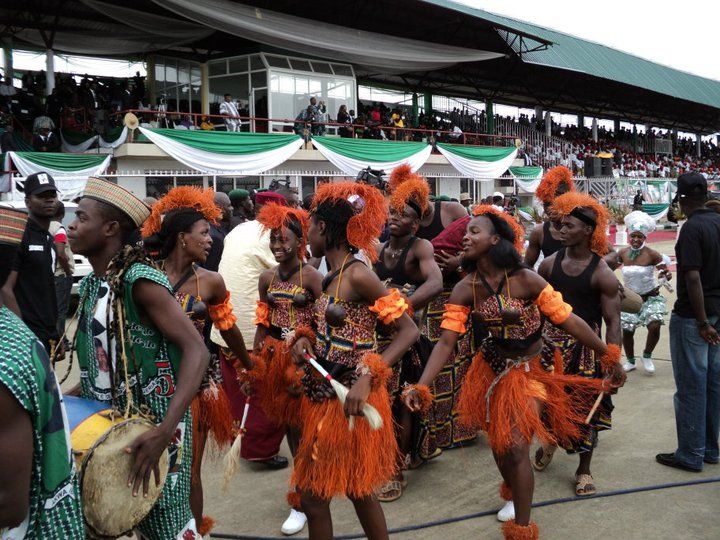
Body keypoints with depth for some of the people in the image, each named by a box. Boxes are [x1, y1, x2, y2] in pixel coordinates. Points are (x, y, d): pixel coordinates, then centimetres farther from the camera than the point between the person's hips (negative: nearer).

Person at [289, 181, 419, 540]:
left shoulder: (358, 275, -18)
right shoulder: (332, 276, 7)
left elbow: (409, 331, -19)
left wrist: (367, 377, -28)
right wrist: (305, 339, -4)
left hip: (349, 398, -8)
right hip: (324, 393, 8)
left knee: (314, 495, 2)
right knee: (356, 489, 19)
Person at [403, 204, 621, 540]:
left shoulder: (526, 279, -22)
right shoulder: (464, 290, -13)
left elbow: (568, 320, -17)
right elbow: (446, 341, -18)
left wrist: (608, 355, -14)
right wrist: (421, 386, -28)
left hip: (531, 370, -4)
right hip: (492, 371, 4)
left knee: (516, 446, -12)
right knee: (498, 442, 19)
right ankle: (514, 493, 52)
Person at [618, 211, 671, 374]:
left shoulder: (652, 254, -16)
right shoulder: (623, 253, -6)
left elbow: (666, 274, -16)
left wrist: (666, 275, -38)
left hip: (651, 297, -3)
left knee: (654, 327, -18)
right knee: (627, 331, 4)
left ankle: (647, 356, 11)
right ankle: (630, 361, 29)